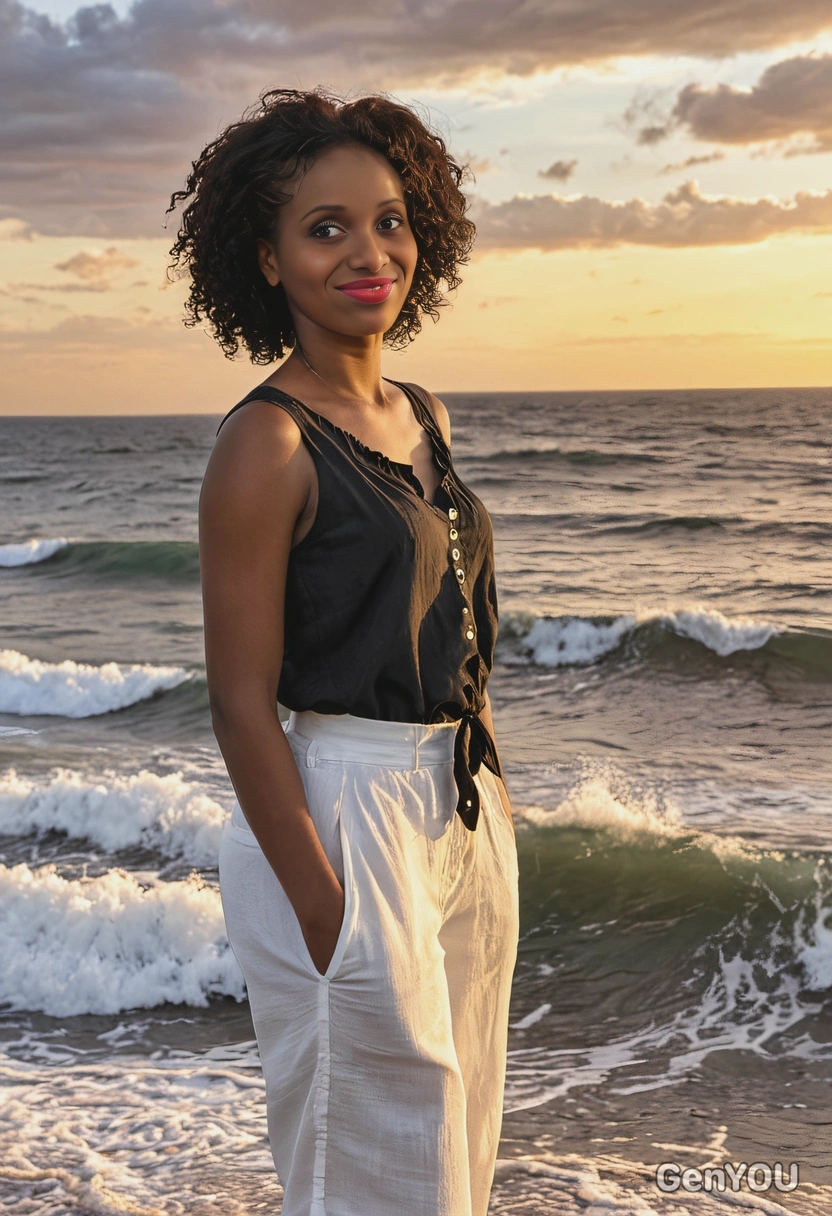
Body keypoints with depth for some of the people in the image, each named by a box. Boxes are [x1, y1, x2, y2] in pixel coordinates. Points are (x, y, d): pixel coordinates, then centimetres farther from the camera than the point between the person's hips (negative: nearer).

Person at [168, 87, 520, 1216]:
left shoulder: (422, 417, 9)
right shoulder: (268, 441, -15)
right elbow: (242, 702, -16)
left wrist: (491, 808, 16)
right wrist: (324, 911, -18)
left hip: (464, 809, 8)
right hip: (338, 813, -8)